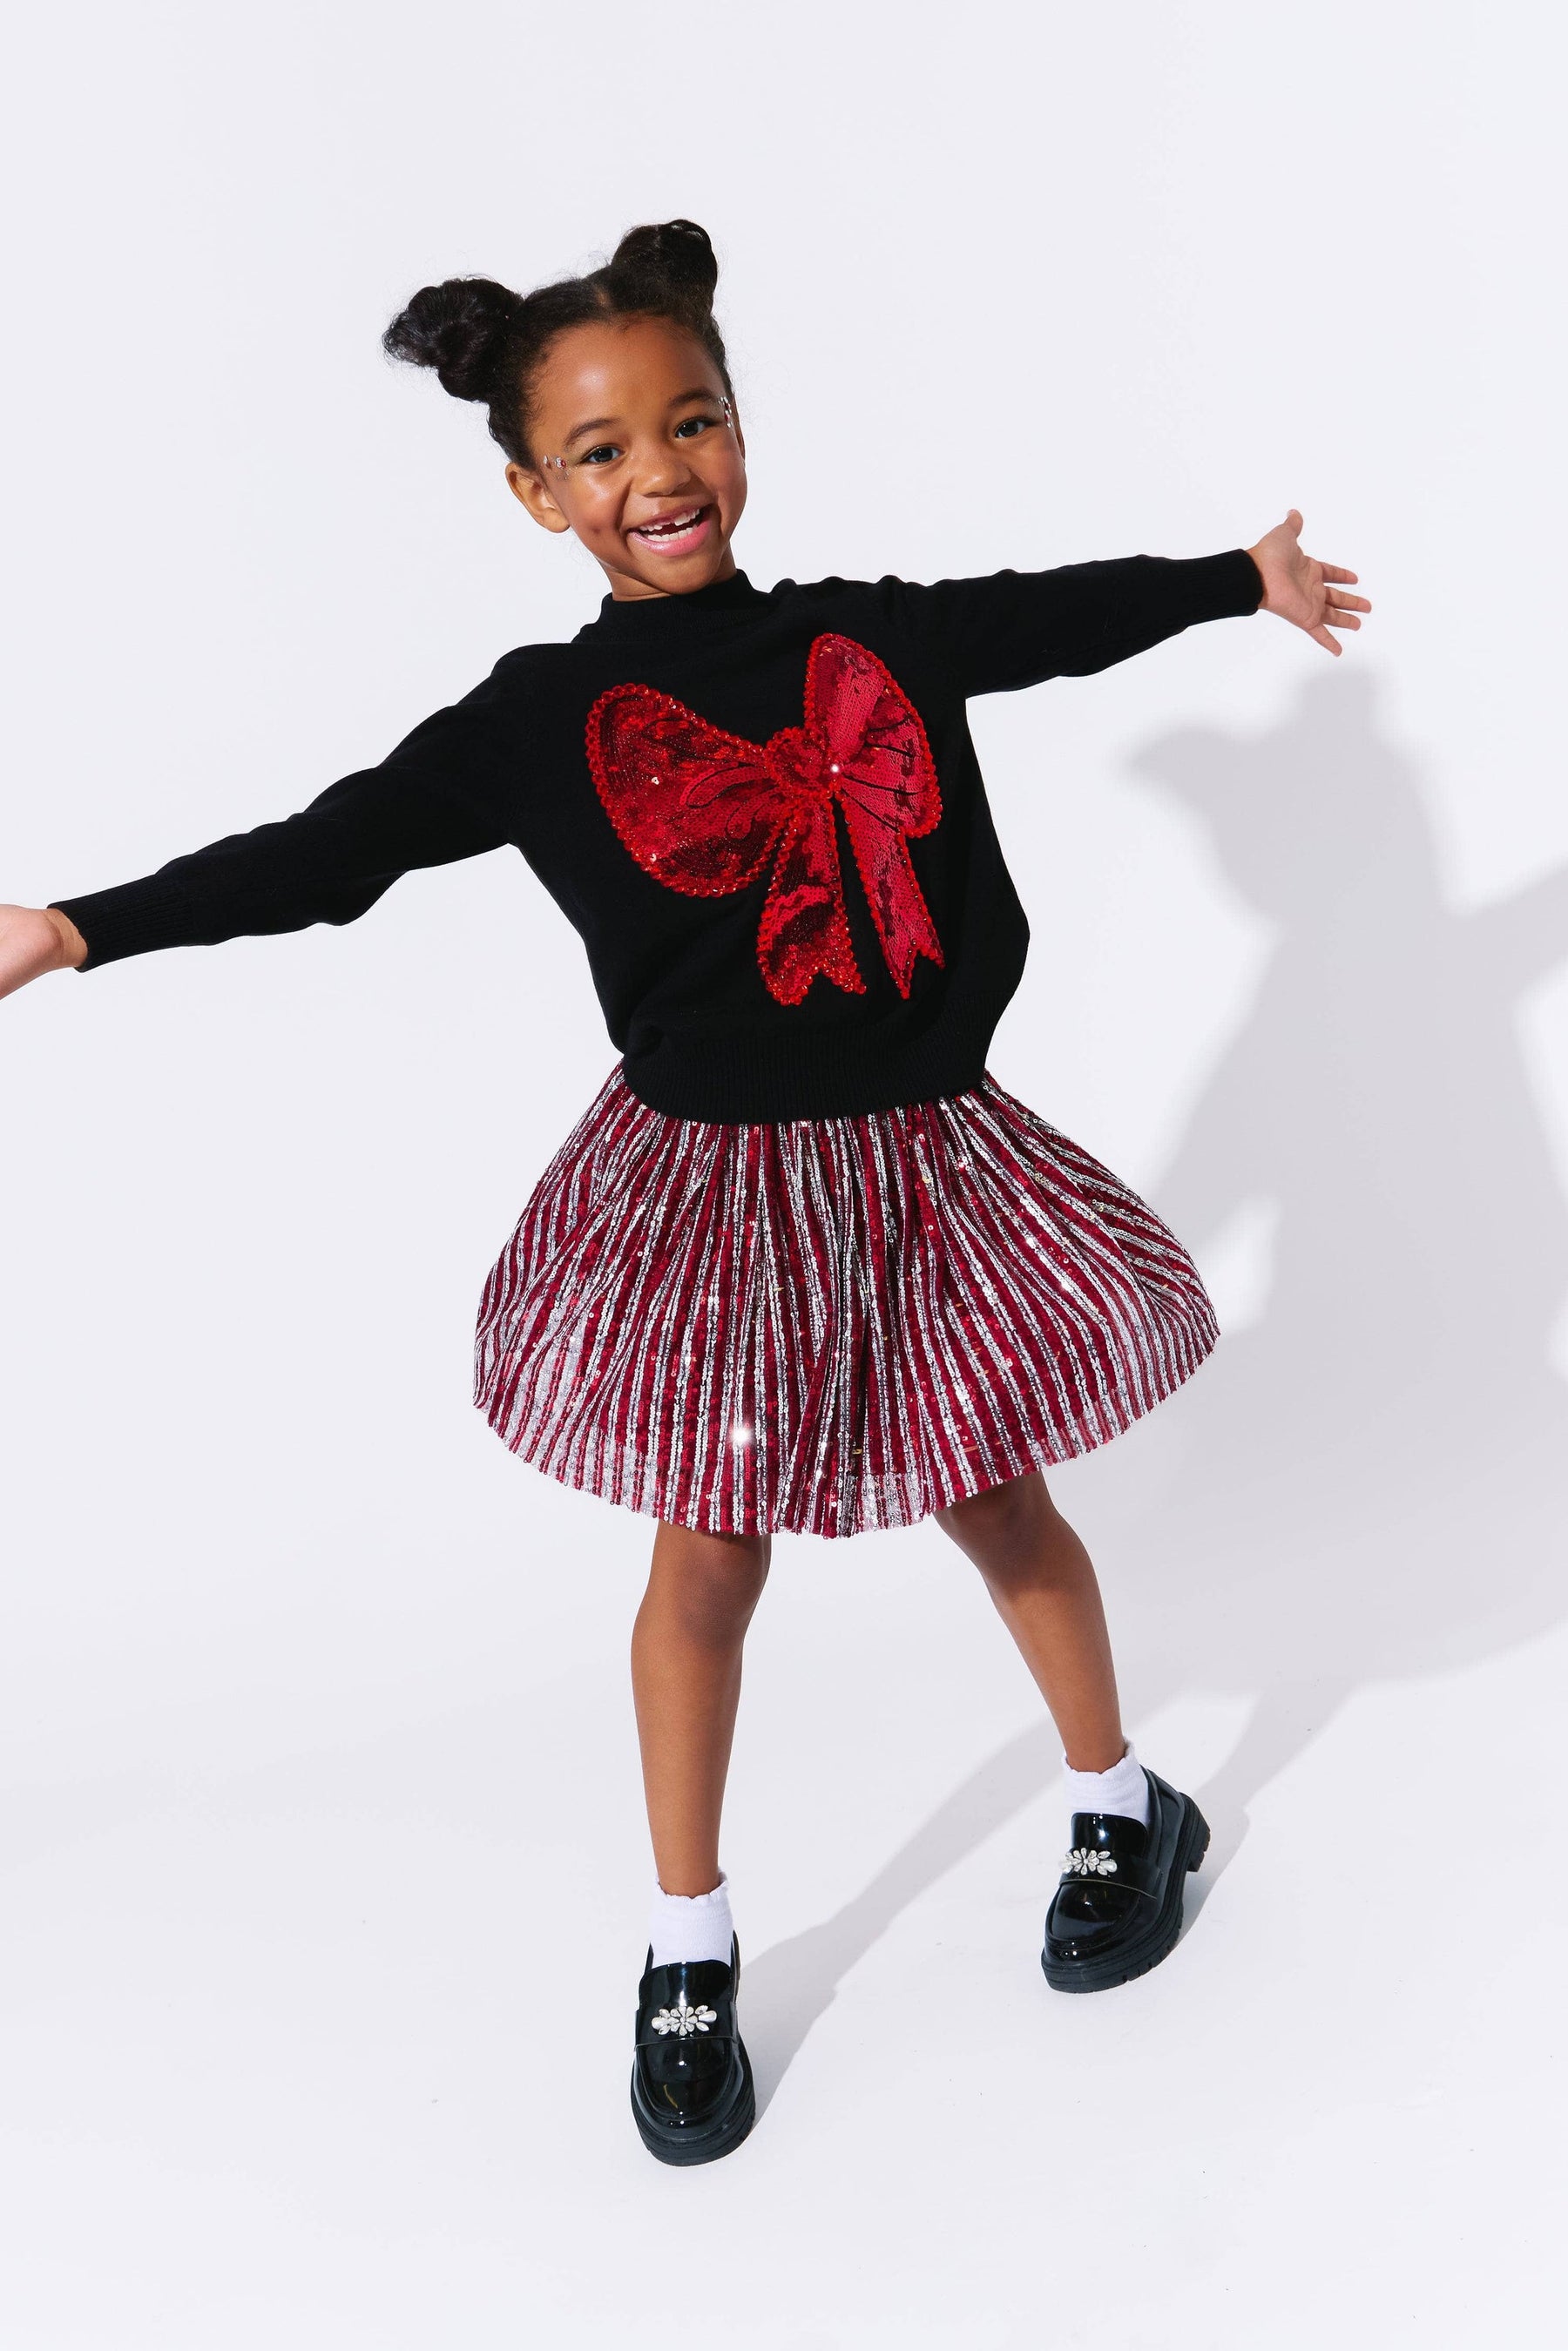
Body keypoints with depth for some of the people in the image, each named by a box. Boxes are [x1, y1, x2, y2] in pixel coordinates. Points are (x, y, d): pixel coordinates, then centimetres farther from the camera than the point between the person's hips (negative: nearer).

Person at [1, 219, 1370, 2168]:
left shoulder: (878, 633, -1)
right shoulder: (539, 719, -8)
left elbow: (1060, 615, 15)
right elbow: (326, 852, -10)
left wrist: (1245, 577, 30)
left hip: (928, 1154, 2)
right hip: (708, 1183, -1)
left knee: (1000, 1505, 15)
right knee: (707, 1565, 9)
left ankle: (1125, 1808, 41)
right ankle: (688, 1953, 28)